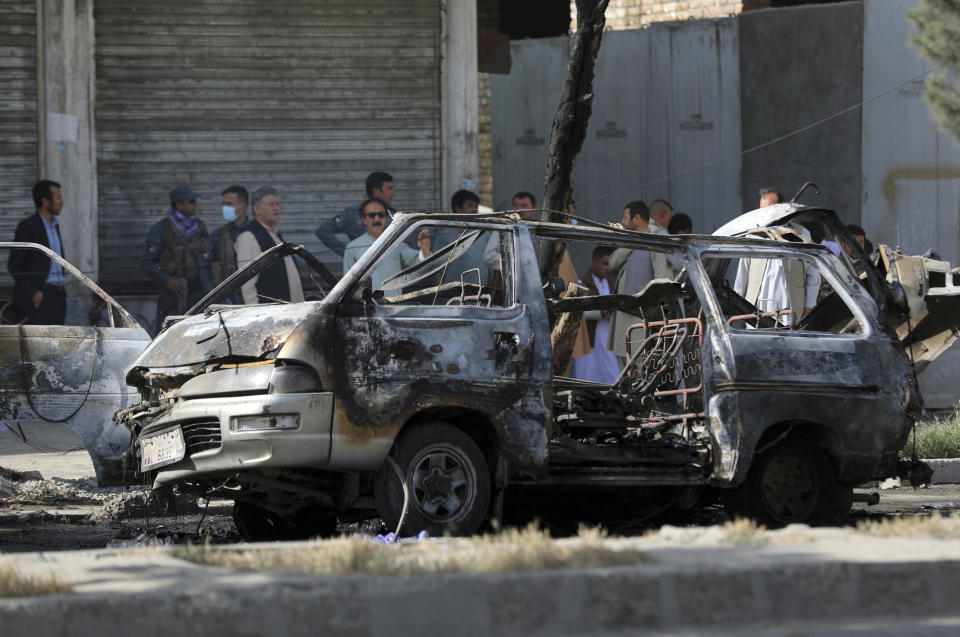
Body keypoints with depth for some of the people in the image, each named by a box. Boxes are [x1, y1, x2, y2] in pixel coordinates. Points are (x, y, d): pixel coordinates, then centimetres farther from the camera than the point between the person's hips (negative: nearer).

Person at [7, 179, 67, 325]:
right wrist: (33, 293, -19)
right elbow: (13, 266, -12)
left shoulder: (54, 225, 15)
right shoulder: (26, 227, -10)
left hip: (57, 296, 8)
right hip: (38, 297, -8)